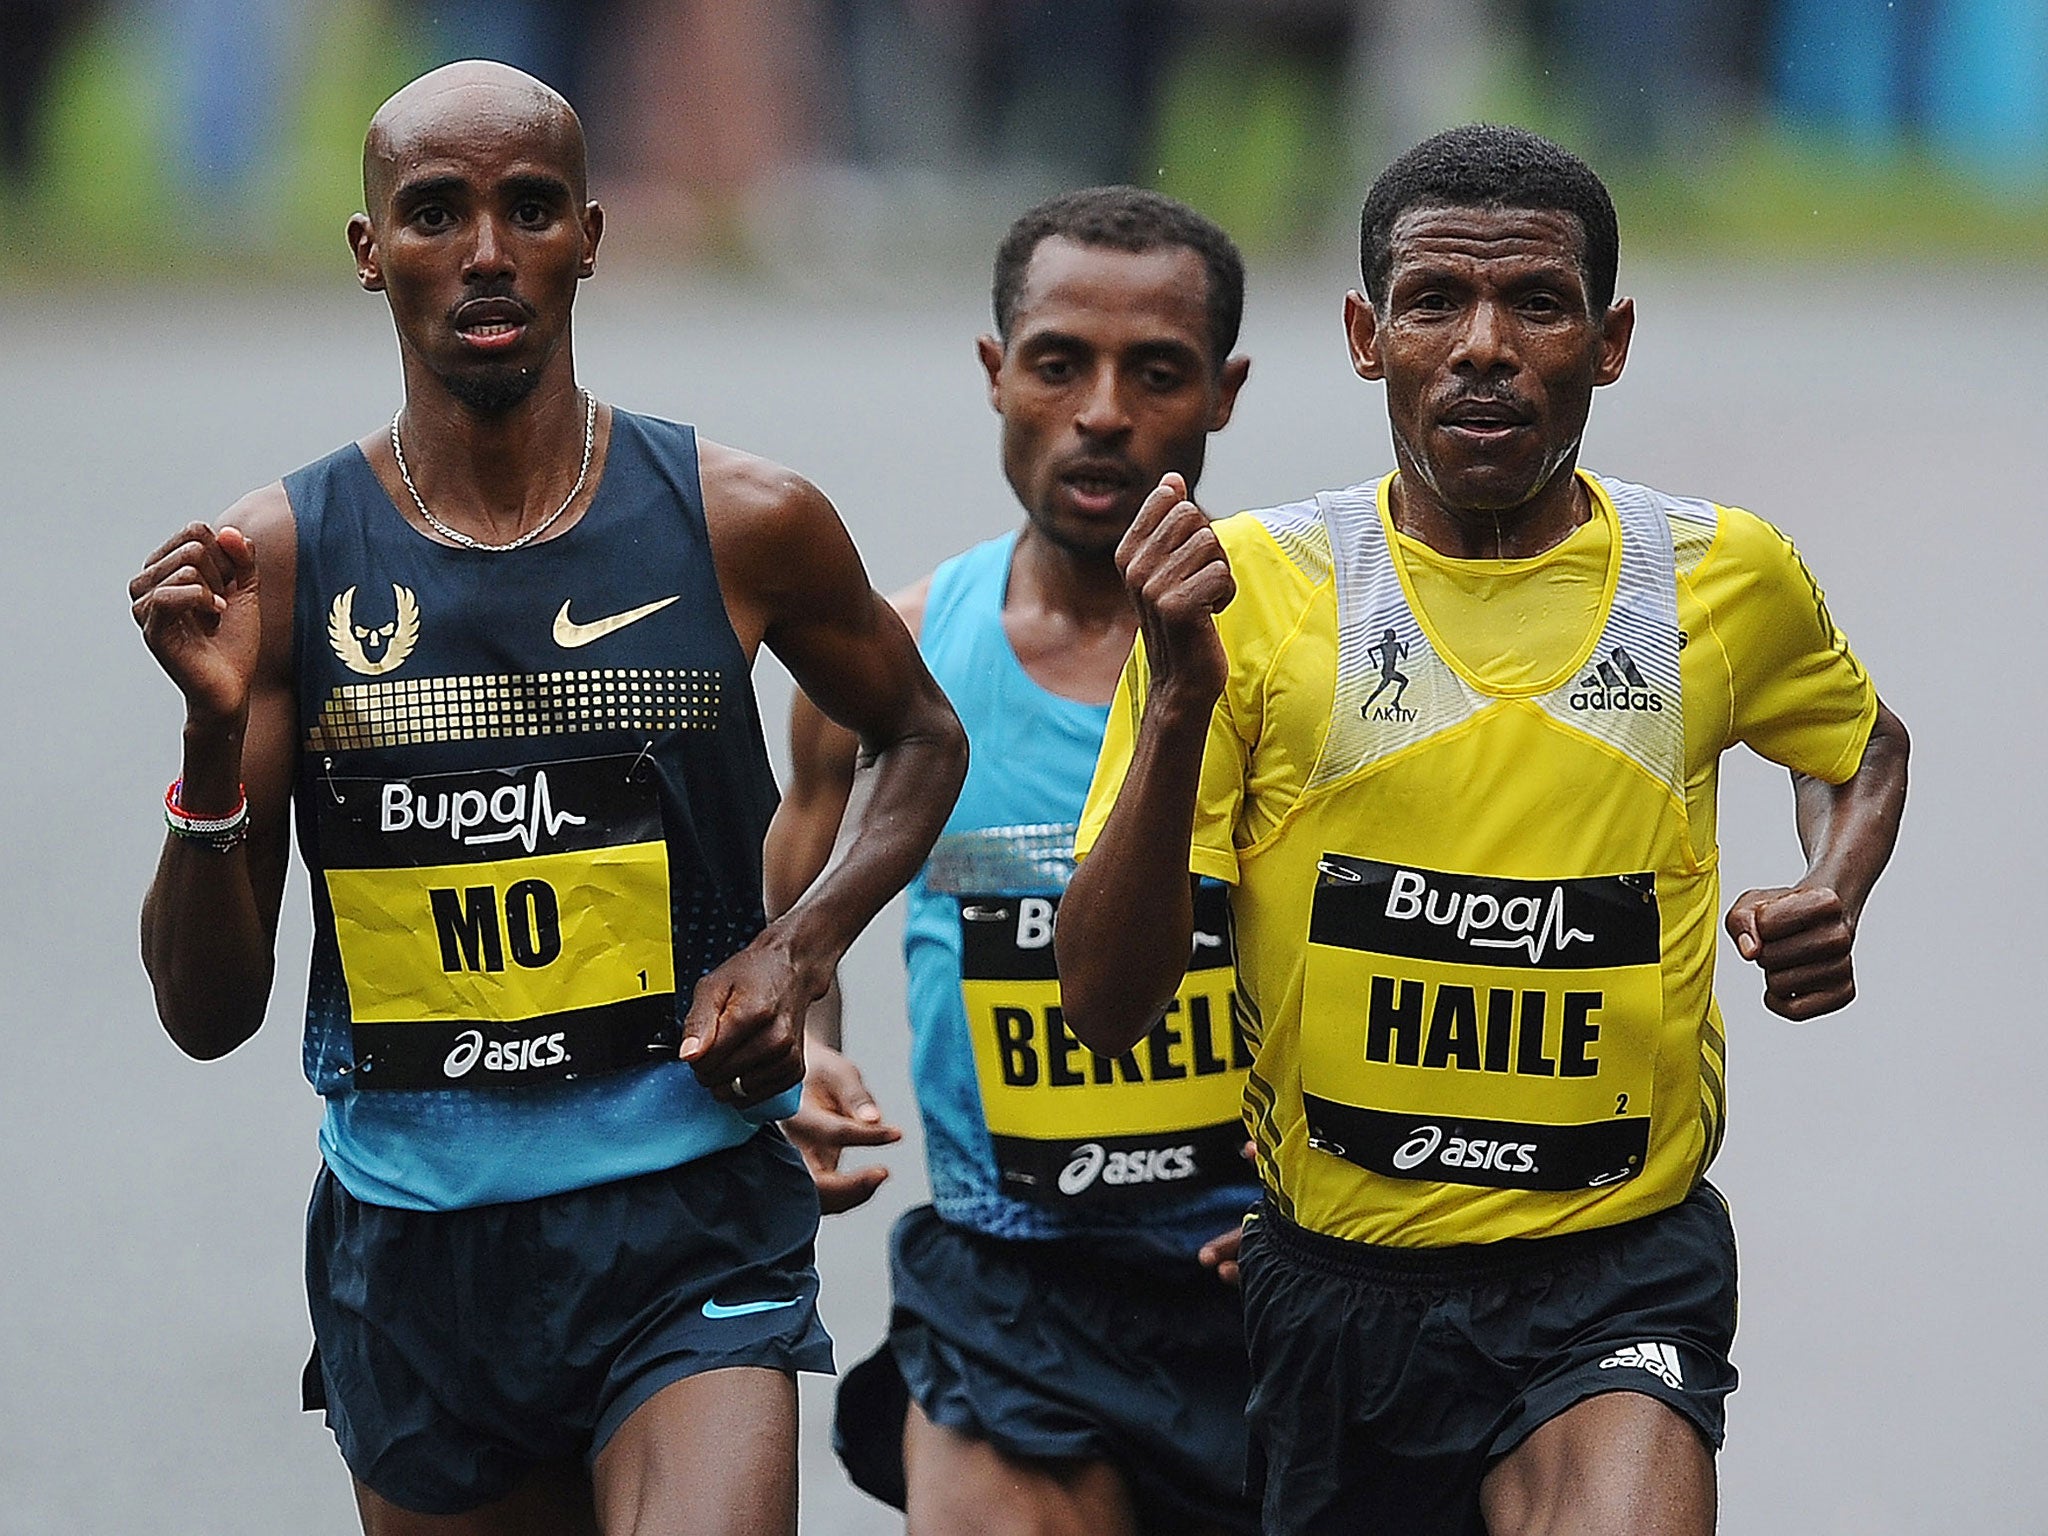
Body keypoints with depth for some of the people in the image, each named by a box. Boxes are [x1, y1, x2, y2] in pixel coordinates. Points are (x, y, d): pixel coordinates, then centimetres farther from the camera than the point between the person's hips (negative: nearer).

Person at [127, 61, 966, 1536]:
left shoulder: (742, 525, -1)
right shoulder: (283, 558, -2)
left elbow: (923, 740, 21)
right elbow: (208, 1012, -1)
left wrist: (803, 948, 2)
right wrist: (215, 736, -17)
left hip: (691, 1235, -1)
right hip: (412, 1245, 2)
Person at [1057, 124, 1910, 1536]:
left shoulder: (1728, 578, 1)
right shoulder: (1252, 585, -4)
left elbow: (1864, 749, 26)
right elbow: (1106, 1006, -8)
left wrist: (1833, 897, 4)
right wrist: (1180, 698, -21)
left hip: (1623, 1274, -1)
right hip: (1340, 1283, 1)